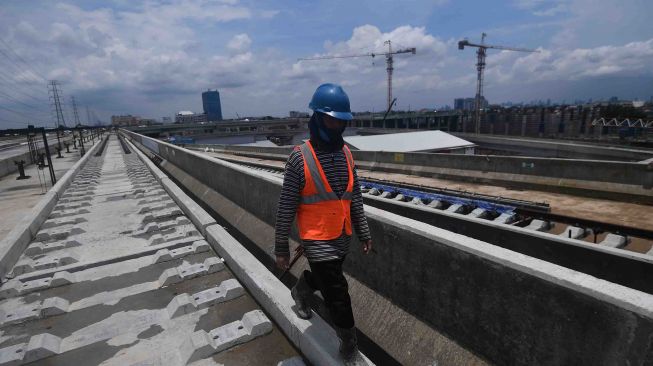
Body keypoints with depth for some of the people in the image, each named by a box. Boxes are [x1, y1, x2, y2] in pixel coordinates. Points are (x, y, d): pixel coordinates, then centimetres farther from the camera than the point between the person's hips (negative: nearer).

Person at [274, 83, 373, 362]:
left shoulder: (346, 153, 0)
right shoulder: (300, 157, -17)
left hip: (342, 236, 6)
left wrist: (364, 232, 9)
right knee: (338, 293, 1)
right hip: (317, 239, -6)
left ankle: (300, 291, 59)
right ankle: (349, 344, 27)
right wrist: (281, 247, -8)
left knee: (324, 277, 26)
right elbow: (286, 207, -12)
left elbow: (355, 197, 7)